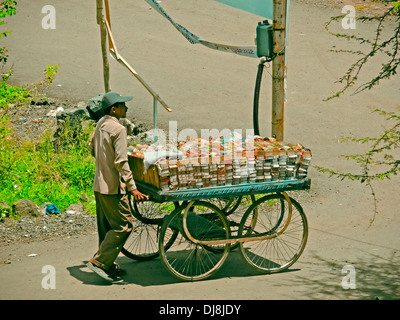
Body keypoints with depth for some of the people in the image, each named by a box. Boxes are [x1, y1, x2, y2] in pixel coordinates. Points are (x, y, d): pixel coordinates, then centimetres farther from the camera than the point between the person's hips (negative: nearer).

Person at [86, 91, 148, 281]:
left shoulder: (101, 124, 8)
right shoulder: (118, 129, -18)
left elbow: (92, 149, 22)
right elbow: (121, 162, -22)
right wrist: (132, 188, -21)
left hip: (99, 184, 9)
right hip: (113, 187, -9)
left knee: (106, 227, 15)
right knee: (123, 226, -3)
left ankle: (109, 266, 22)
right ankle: (99, 262, -4)